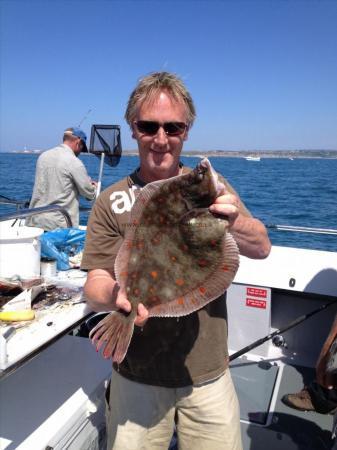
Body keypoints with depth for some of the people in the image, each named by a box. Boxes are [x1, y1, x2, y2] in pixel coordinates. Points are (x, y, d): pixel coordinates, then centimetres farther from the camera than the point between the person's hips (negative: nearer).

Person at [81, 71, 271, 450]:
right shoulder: (111, 202, -5)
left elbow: (261, 248, -6)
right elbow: (95, 284, -7)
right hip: (136, 378, 0)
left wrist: (233, 221, -29)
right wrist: (115, 296, -31)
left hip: (208, 376, 1)